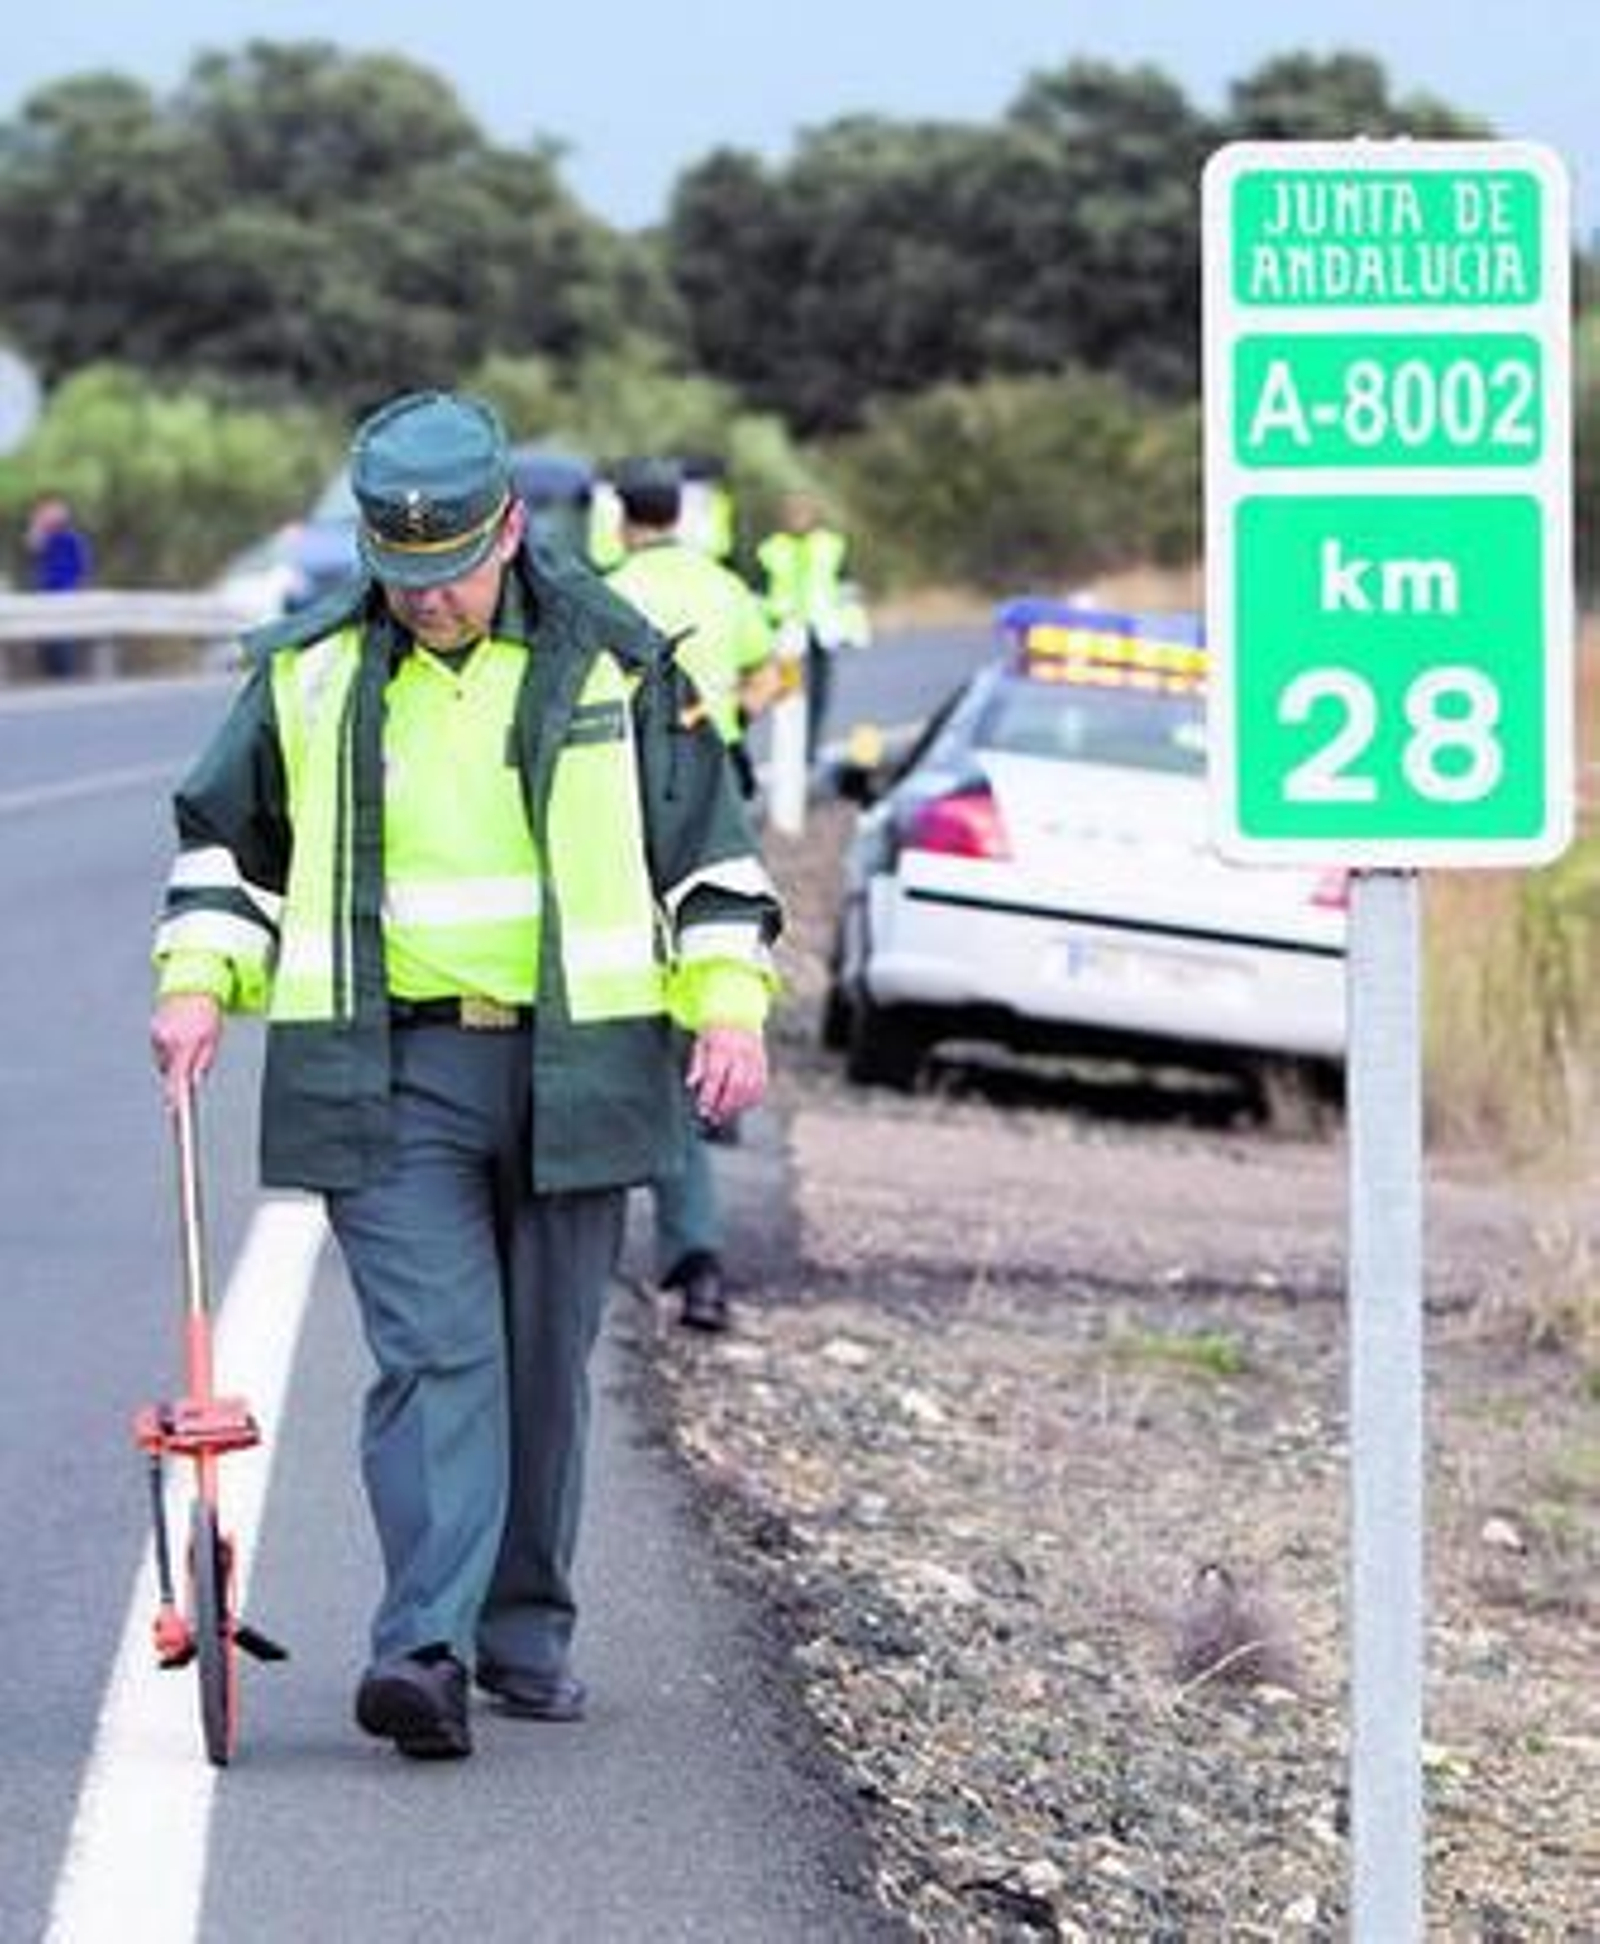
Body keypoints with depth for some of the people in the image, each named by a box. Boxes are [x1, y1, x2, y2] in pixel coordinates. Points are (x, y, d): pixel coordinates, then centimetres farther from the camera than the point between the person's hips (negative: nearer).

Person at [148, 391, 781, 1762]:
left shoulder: (613, 663, 3)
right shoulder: (311, 675, 4)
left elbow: (711, 849, 10)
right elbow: (226, 838, 16)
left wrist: (729, 1006, 0)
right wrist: (197, 980, 3)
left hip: (573, 1069, 1)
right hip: (387, 1072, -1)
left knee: (546, 1364, 8)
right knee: (433, 1354, -13)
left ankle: (527, 1634, 21)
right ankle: (424, 1646, -21)